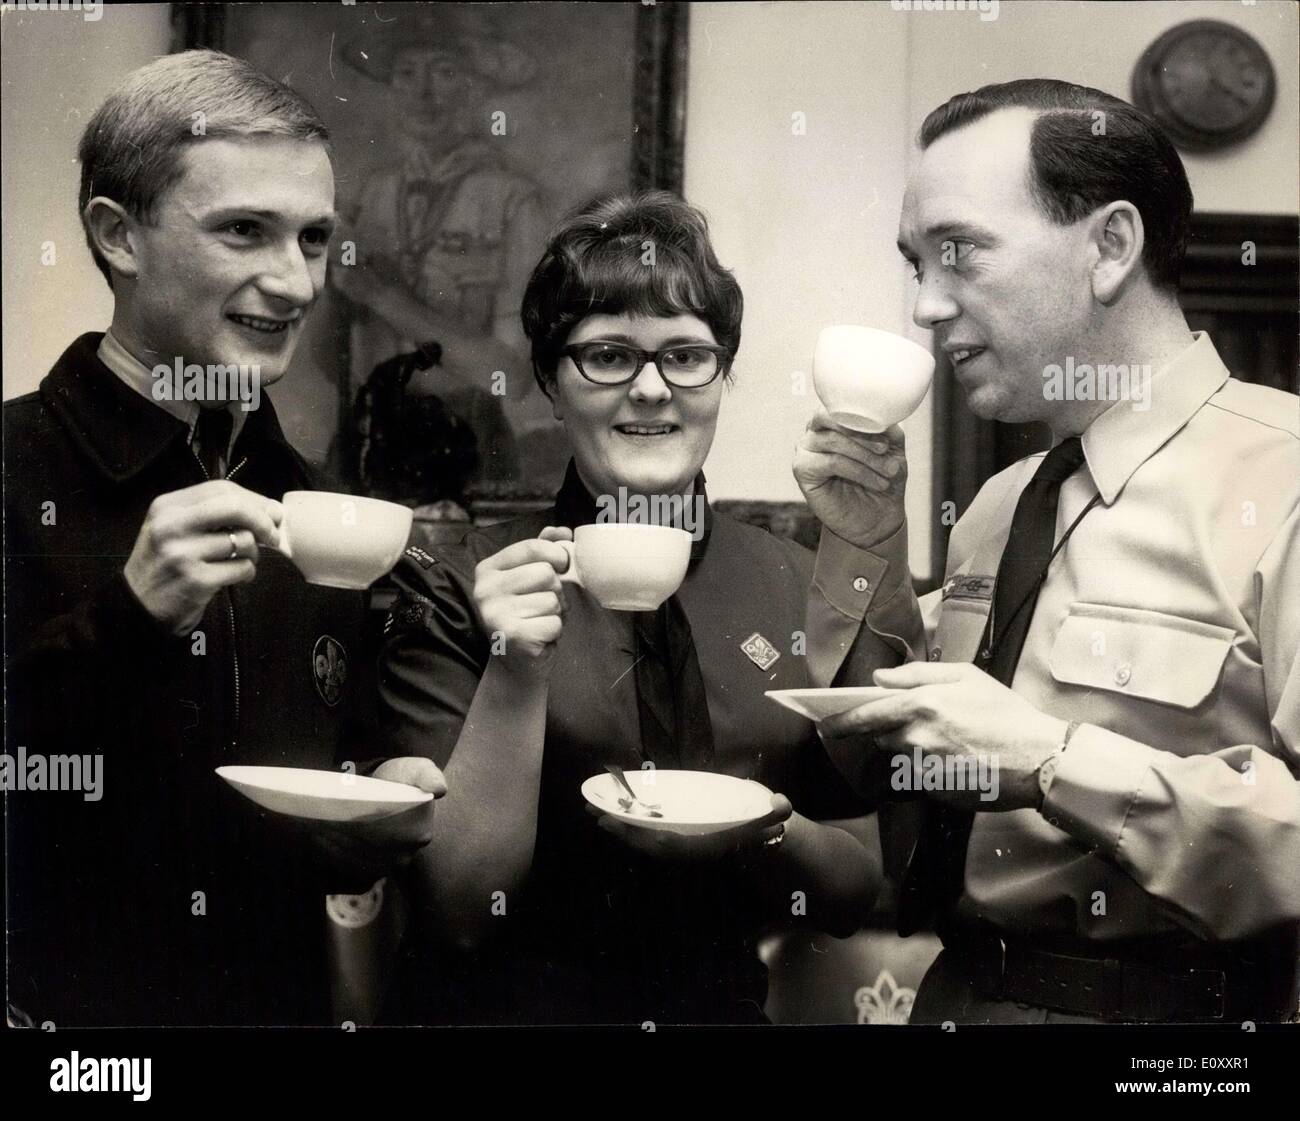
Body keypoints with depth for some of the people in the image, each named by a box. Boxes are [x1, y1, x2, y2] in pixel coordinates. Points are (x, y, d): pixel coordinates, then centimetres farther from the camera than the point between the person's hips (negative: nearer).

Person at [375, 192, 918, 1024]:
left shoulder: (810, 594, 2)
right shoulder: (460, 590, -2)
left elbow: (855, 898, 9)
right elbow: (460, 908, -6)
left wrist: (767, 831, -10)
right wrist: (515, 677, -17)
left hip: (726, 1001, 3)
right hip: (510, 1001, -2)